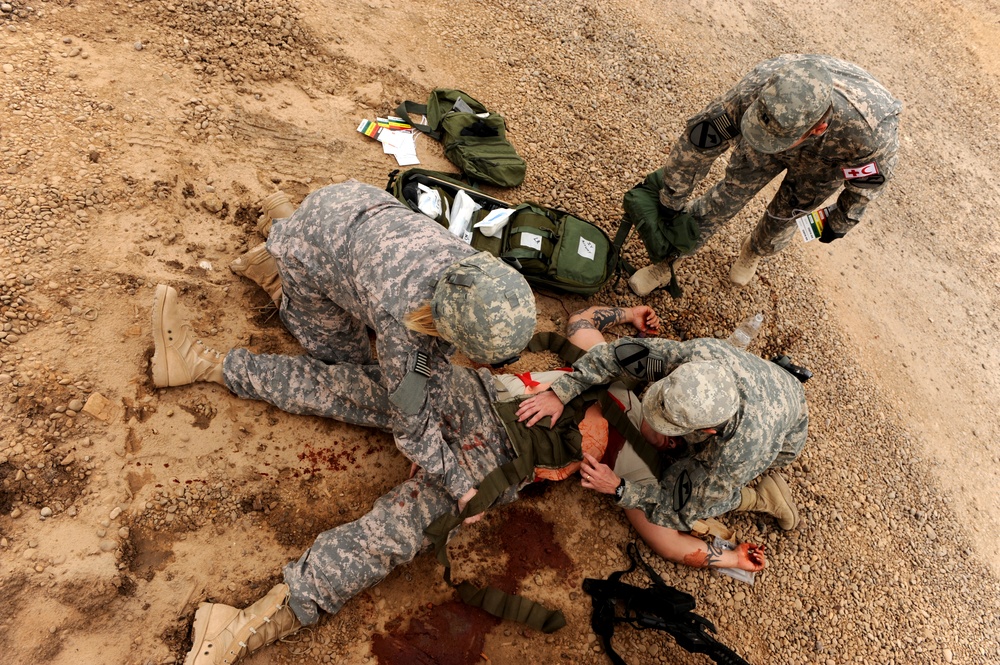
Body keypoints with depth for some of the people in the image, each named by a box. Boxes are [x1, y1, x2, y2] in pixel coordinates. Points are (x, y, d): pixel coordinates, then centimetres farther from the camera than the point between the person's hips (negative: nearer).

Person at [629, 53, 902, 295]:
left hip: (827, 158, 0)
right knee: (729, 193, -2)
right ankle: (666, 260, 15)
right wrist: (672, 199, -15)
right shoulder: (756, 89, -44)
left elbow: (868, 181, -21)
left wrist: (842, 220, -2)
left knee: (785, 214, 8)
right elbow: (697, 142, -28)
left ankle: (754, 253, 44)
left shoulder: (871, 133, -46)